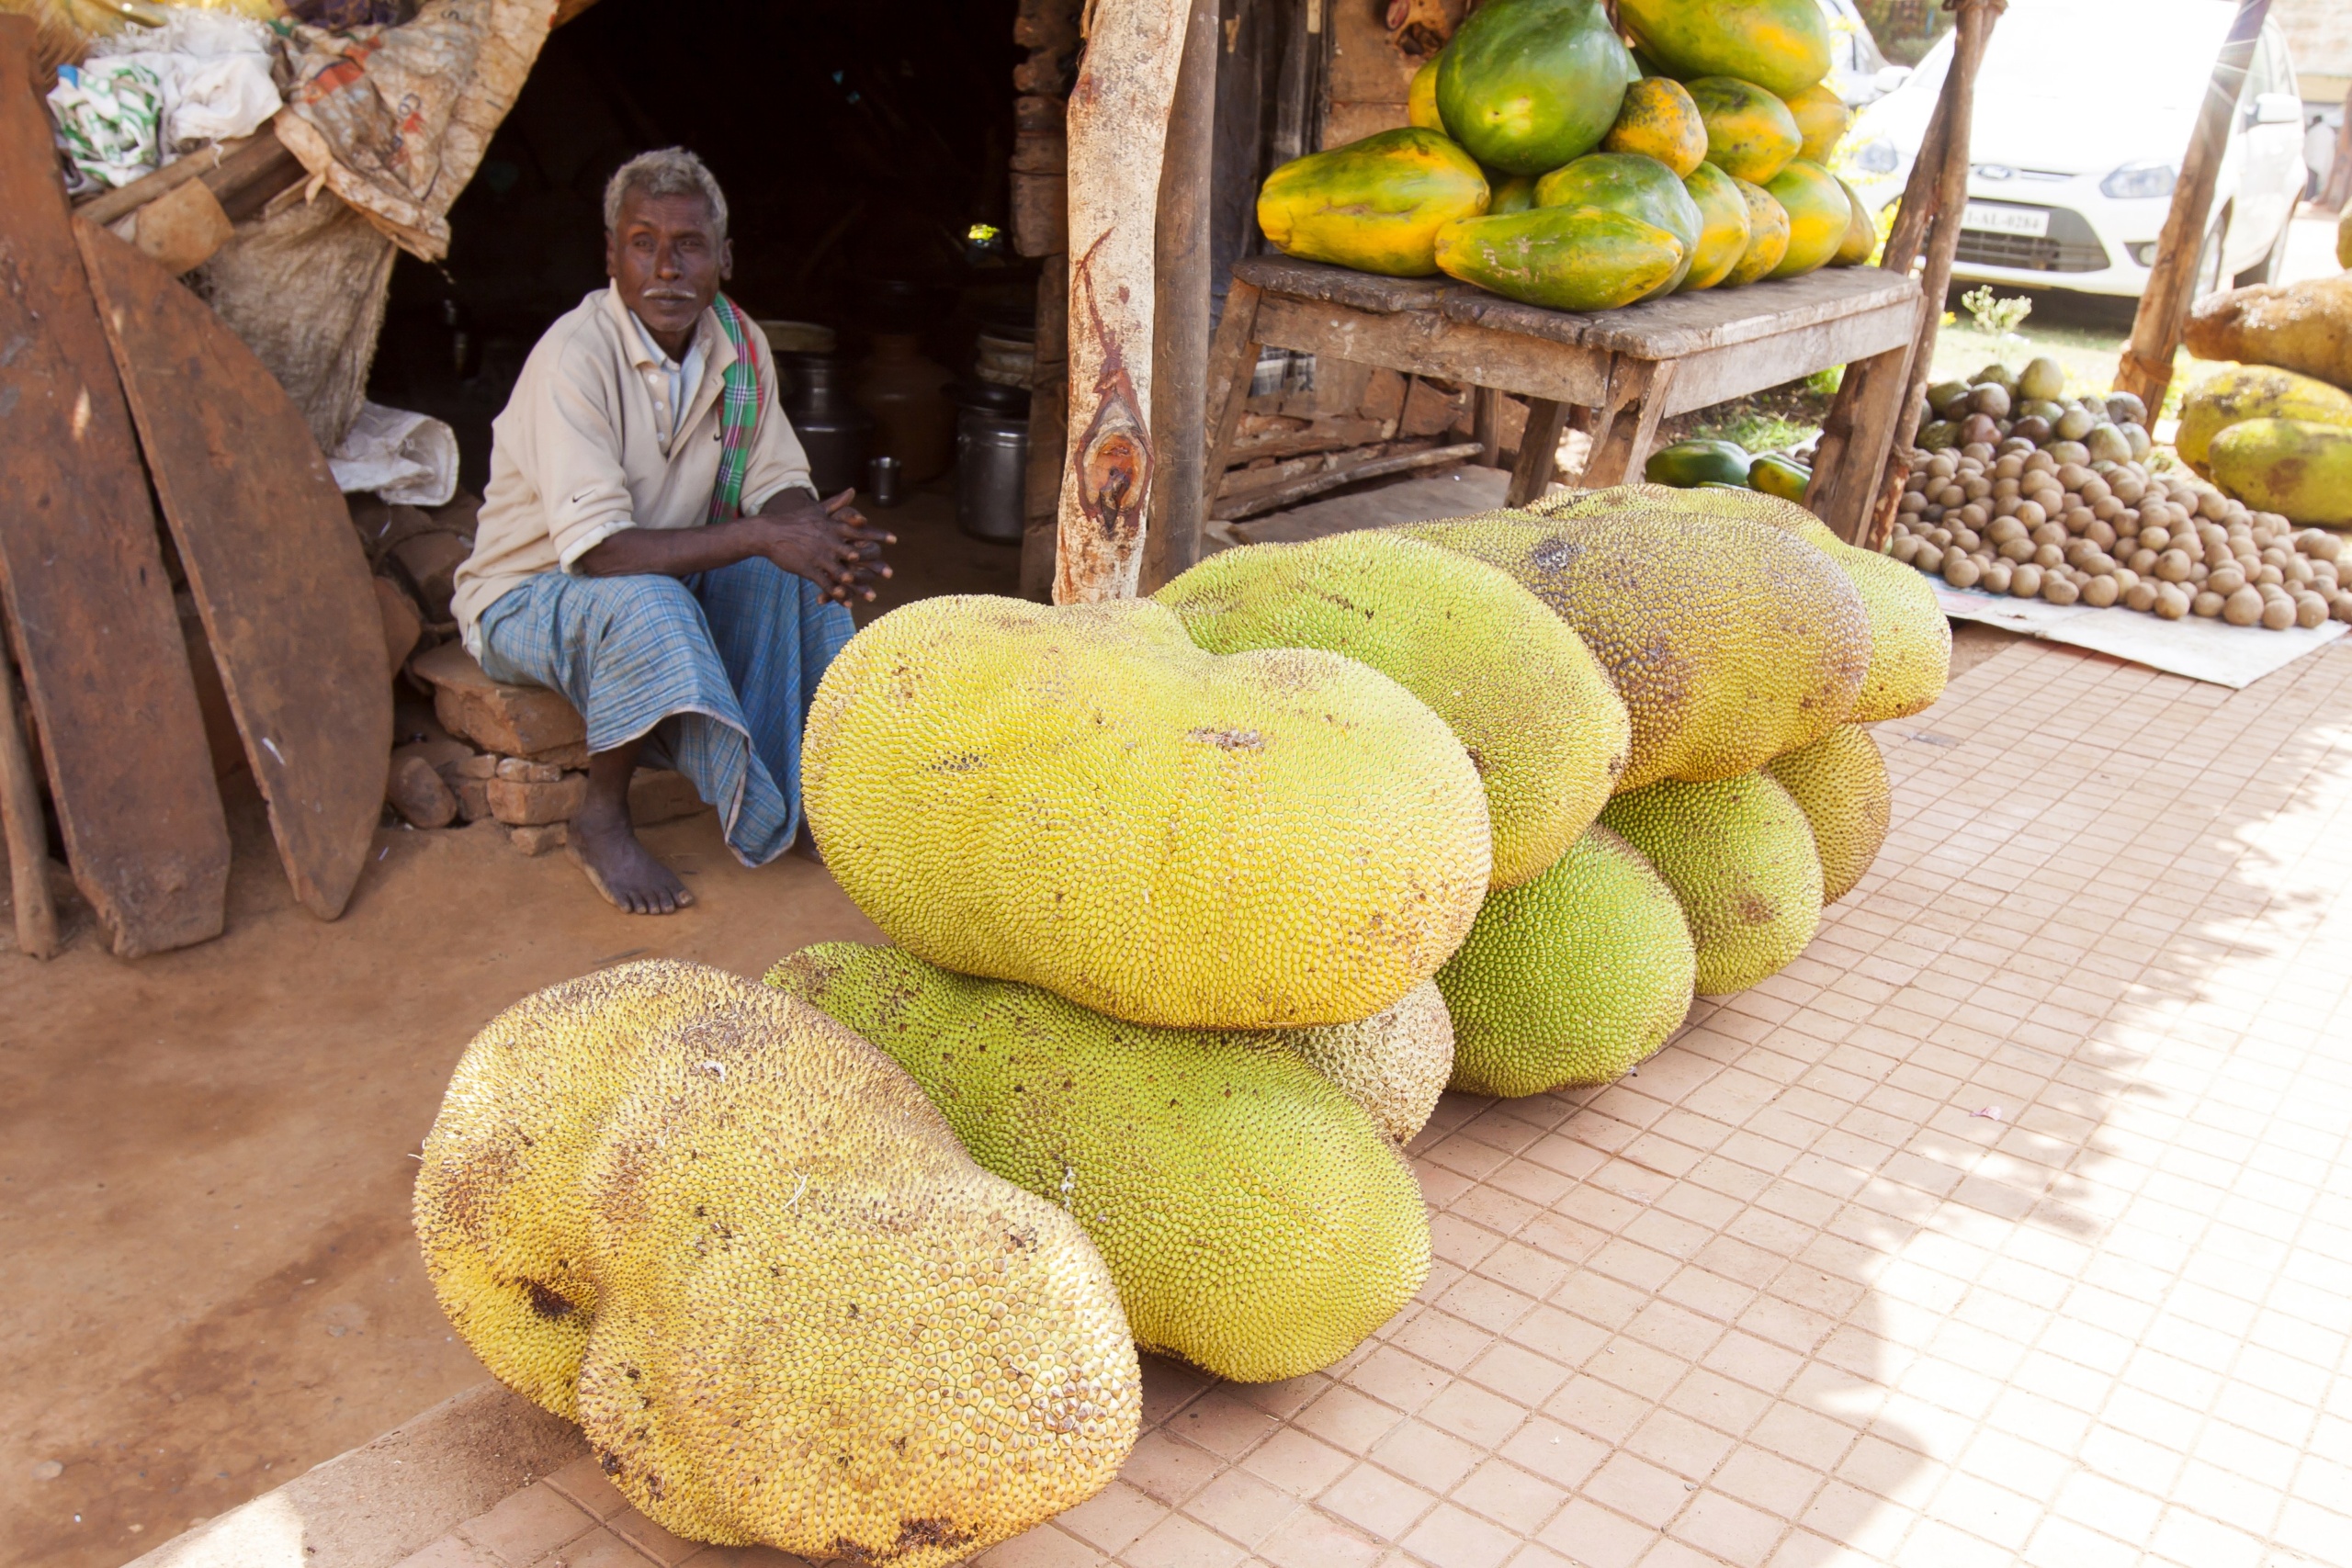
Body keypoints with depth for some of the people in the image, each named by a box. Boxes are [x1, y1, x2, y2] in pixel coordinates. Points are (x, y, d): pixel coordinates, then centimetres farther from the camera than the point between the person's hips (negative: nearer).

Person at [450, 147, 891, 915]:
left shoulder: (738, 343, -5)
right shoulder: (575, 355, -26)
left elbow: (780, 486, -4)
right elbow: (598, 549, -32)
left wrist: (825, 535, -28)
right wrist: (761, 536, -36)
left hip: (666, 580, 6)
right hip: (527, 595, -6)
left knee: (805, 569, -16)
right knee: (647, 605, -37)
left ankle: (810, 783, -6)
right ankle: (602, 820, -15)